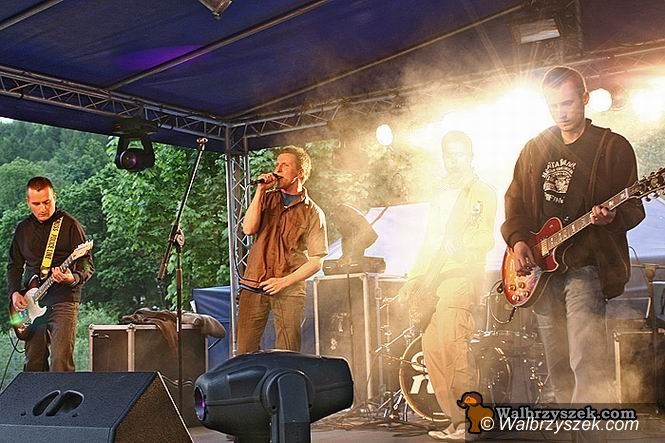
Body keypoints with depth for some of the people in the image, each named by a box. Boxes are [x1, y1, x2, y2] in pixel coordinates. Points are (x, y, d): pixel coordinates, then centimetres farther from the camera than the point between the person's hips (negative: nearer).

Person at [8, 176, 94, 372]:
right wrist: (14, 293, 4)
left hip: (63, 301, -5)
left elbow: (87, 264, -7)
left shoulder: (69, 224, -3)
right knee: (33, 364, 9)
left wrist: (73, 278, -27)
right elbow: (14, 265, 20)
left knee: (61, 364, -13)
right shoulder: (23, 228, 12)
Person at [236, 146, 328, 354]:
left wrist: (284, 281, -11)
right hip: (254, 284, 3)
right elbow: (248, 229, -3)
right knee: (244, 350, 0)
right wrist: (260, 191, -5)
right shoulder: (267, 198, 14)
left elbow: (316, 261, -2)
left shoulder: (313, 213, 2)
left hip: (289, 291, -2)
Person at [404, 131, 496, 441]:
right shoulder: (441, 197, 26)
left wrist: (461, 245, -25)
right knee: (432, 348, 1)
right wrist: (415, 280, 18)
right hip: (432, 279, 7)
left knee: (451, 343, -19)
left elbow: (486, 239, -7)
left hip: (462, 275, -7)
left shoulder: (482, 193, 4)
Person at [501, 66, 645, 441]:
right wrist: (518, 240, -2)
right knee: (558, 366, 11)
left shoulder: (614, 147, 0)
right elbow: (515, 201, 14)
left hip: (586, 265, -5)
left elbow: (634, 209, -2)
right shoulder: (534, 149, 13)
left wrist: (612, 216, -24)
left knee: (588, 364, -17)